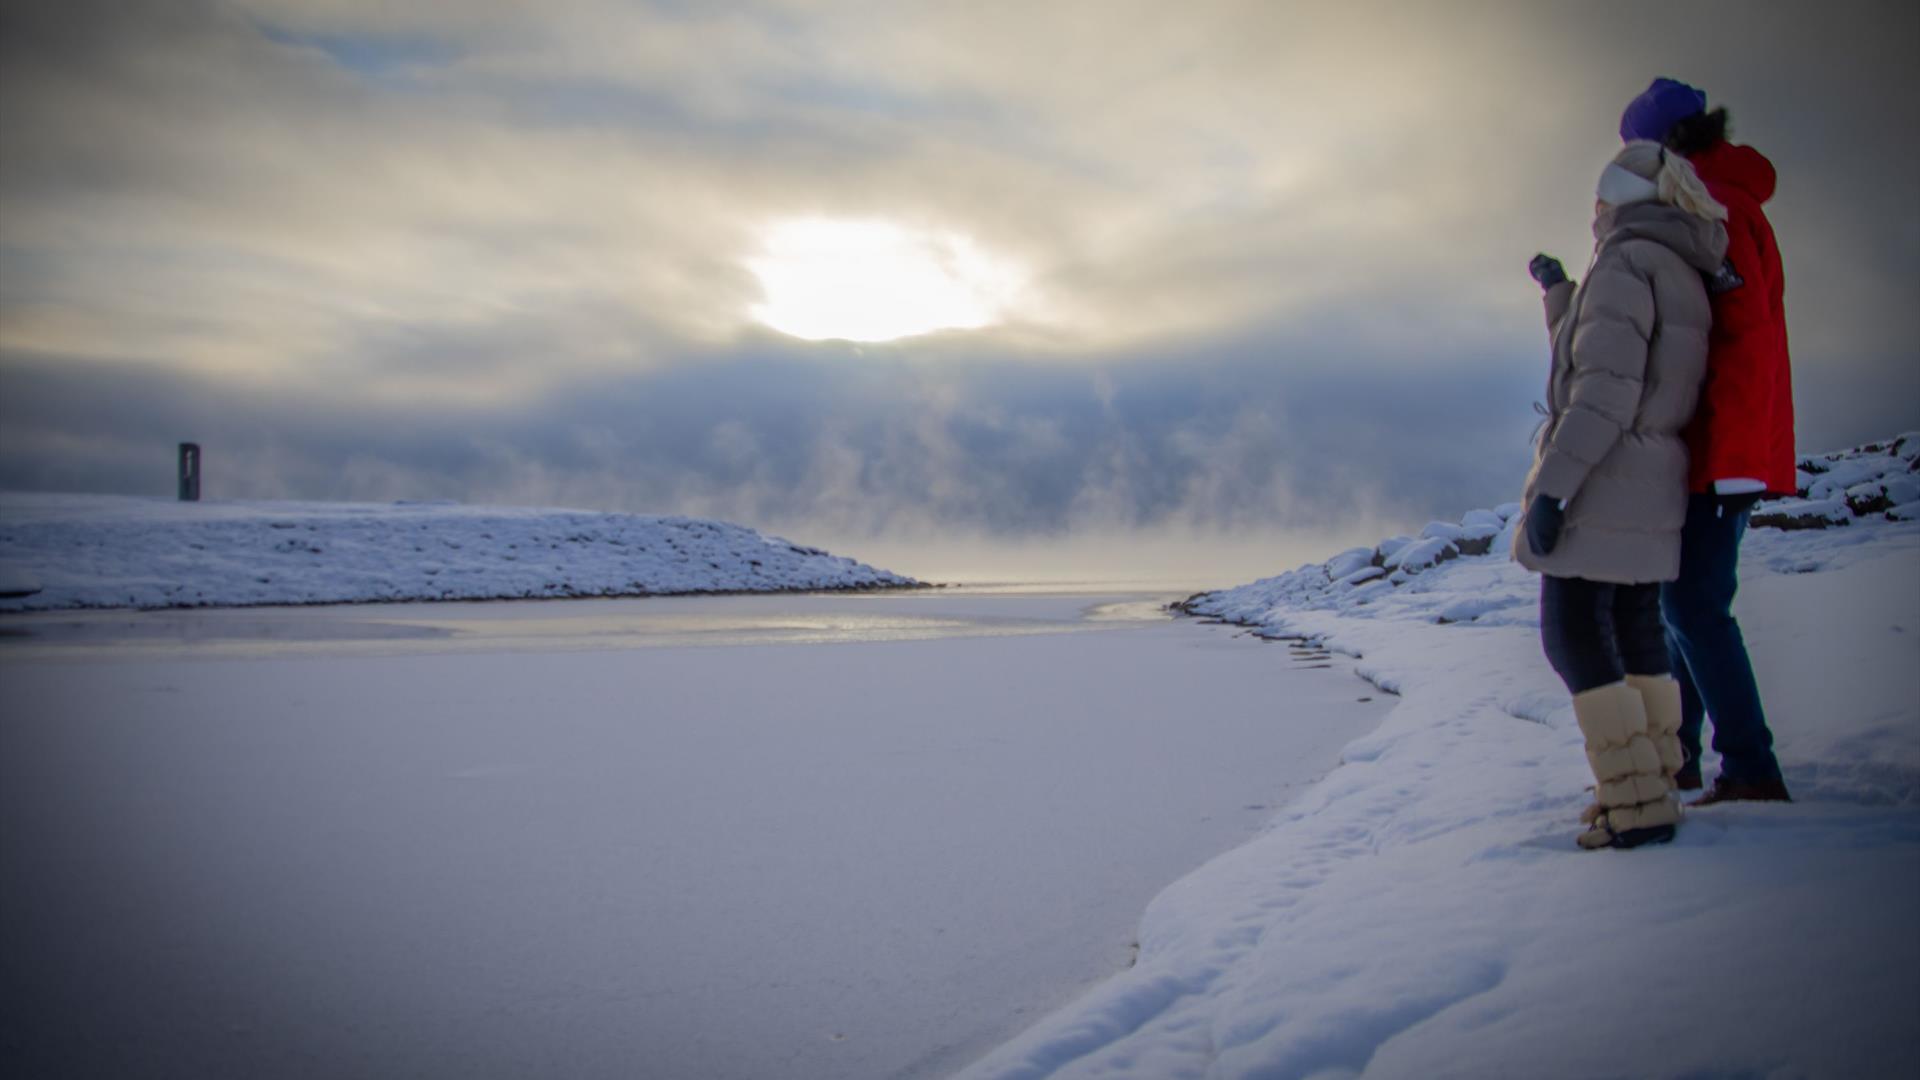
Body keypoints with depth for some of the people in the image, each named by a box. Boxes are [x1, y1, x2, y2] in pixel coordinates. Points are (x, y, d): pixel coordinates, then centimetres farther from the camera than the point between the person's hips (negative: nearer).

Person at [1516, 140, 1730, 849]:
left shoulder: (1625, 264, -12)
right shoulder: (1682, 274, 17)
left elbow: (1605, 388, -21)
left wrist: (1550, 484, -22)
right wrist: (1559, 294, 39)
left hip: (1603, 479, -9)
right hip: (1653, 488, 9)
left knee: (1574, 634, -6)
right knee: (1634, 633, 13)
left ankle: (1637, 802, -8)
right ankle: (1653, 788, 17)